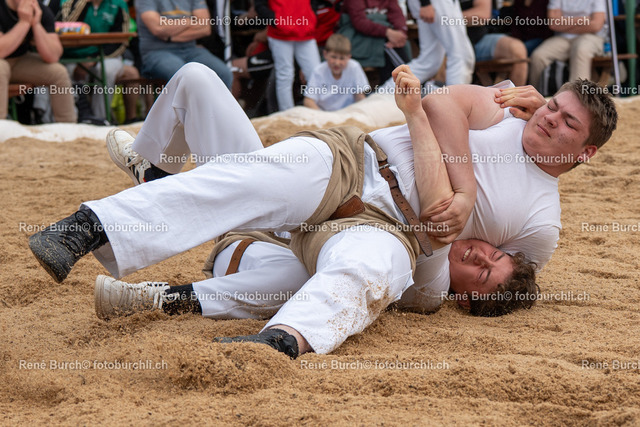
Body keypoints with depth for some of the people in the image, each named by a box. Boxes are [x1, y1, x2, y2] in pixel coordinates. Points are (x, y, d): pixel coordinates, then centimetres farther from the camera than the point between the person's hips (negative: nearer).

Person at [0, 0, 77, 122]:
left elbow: (52, 57, -19)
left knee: (59, 73, -15)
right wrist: (24, 22, -33)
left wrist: (36, 24, -28)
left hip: (20, 60, 5)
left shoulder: (42, 12, -11)